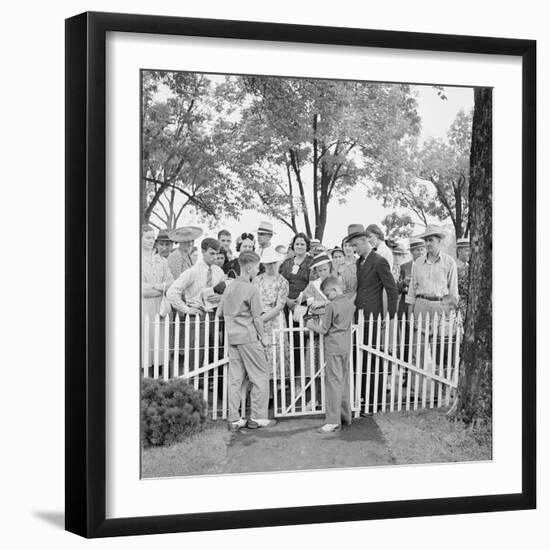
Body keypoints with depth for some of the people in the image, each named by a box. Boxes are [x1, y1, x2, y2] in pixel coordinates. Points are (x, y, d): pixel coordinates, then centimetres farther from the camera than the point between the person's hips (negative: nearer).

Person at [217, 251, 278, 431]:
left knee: (235, 377, 9)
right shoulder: (252, 289, -12)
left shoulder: (230, 287, 8)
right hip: (248, 337, -7)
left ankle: (234, 419, 10)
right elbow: (257, 318, -11)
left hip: (232, 336, 7)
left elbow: (220, 313, 12)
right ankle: (258, 417, 4)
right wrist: (262, 336, 1)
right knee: (260, 375, 4)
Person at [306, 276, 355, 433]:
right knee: (344, 382, 14)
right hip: (346, 347, 8)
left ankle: (333, 421, -7)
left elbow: (323, 330, -12)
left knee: (334, 383, -6)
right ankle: (346, 417, 21)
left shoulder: (332, 306, -16)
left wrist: (311, 325, 5)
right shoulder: (350, 304, 7)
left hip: (333, 348, -7)